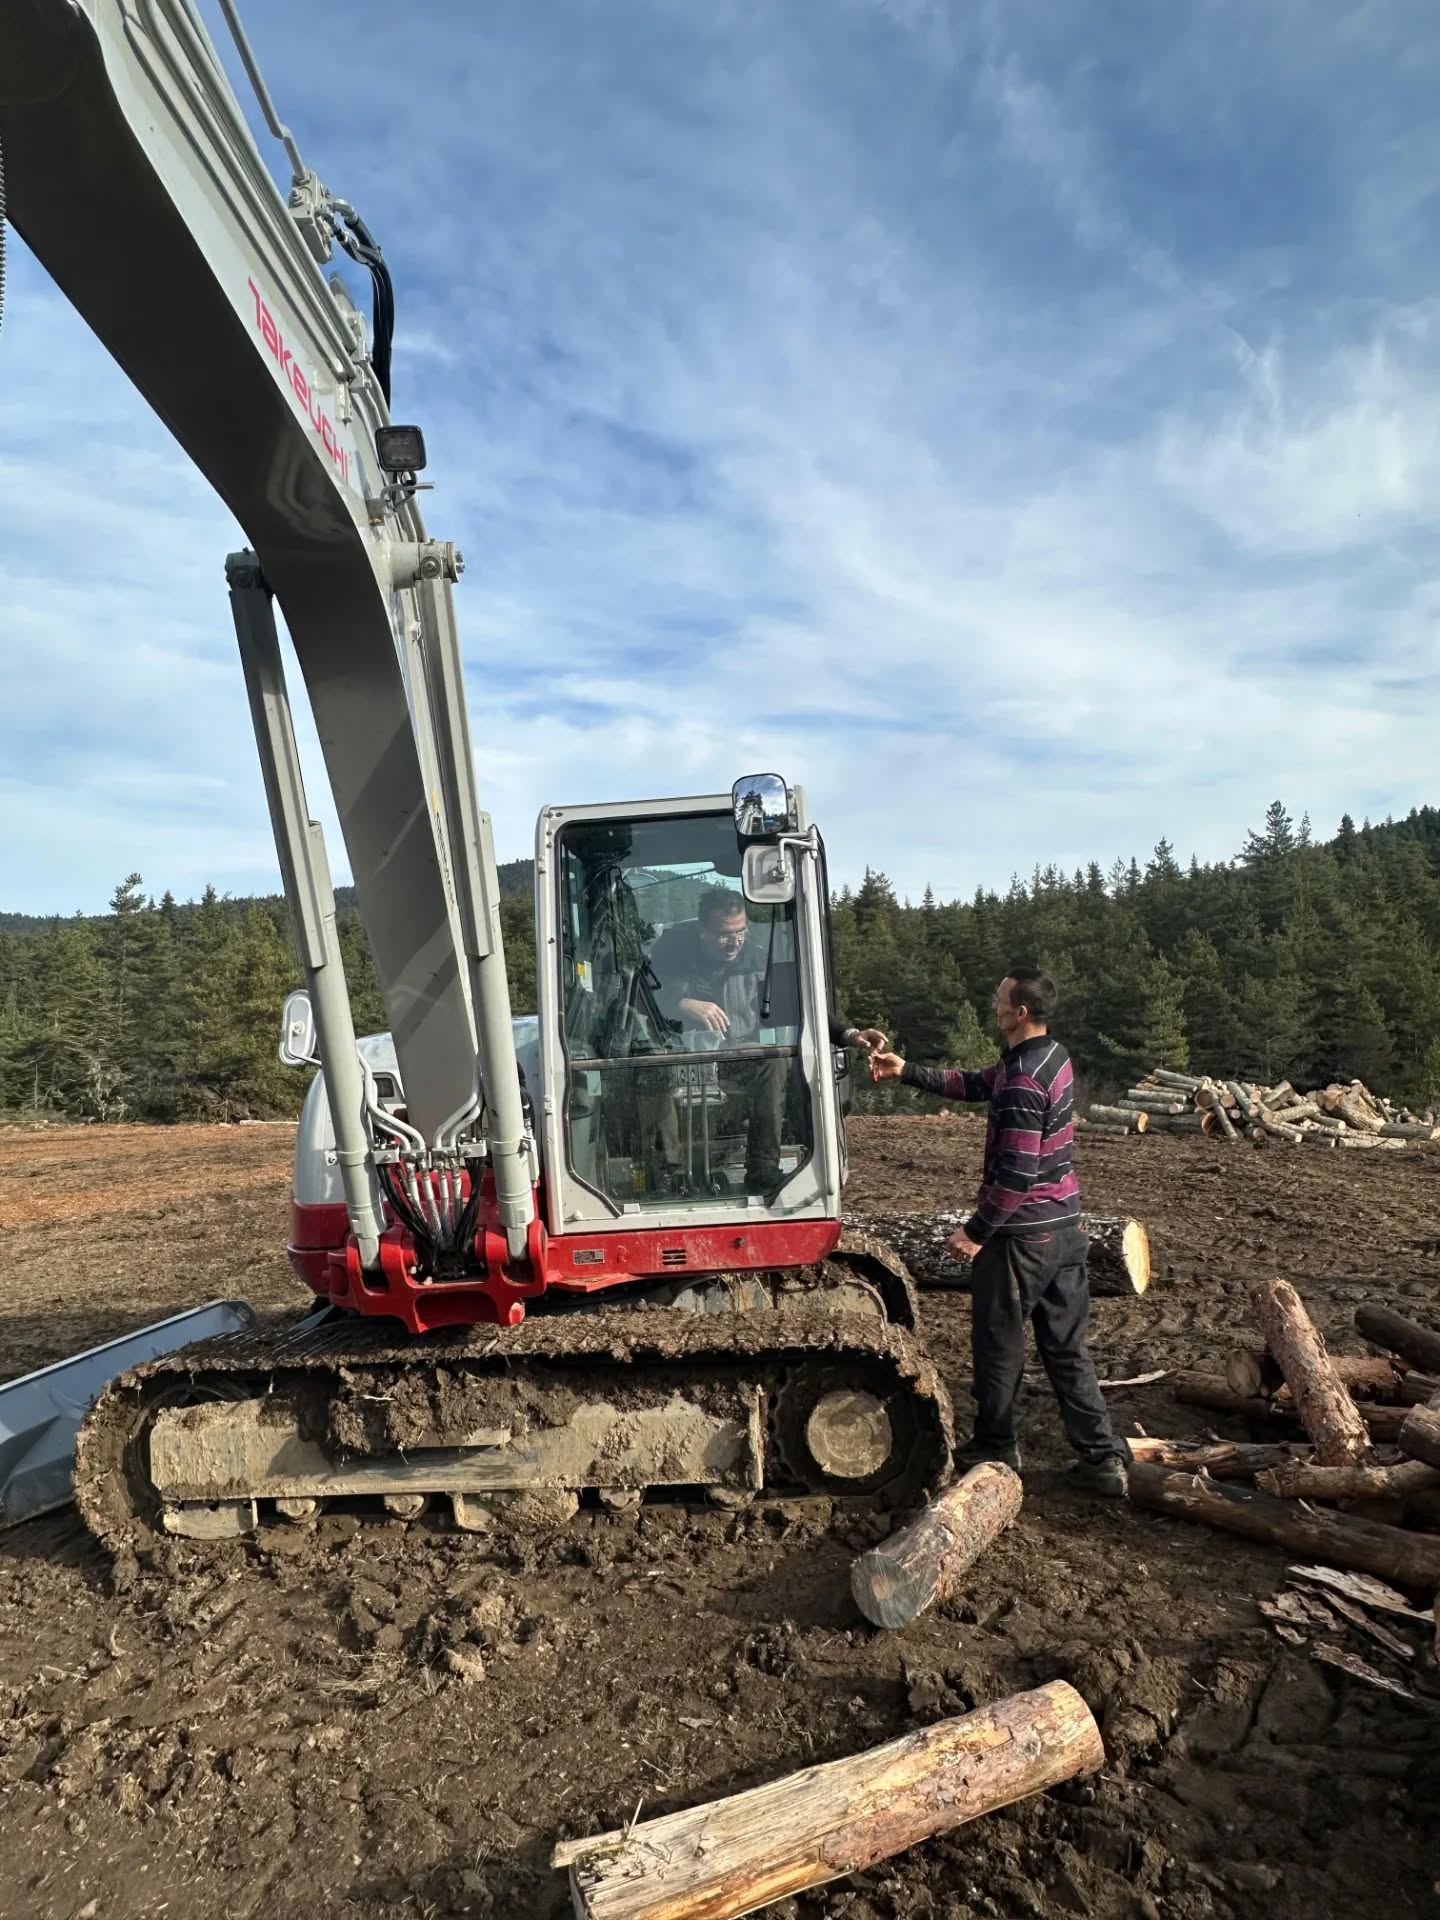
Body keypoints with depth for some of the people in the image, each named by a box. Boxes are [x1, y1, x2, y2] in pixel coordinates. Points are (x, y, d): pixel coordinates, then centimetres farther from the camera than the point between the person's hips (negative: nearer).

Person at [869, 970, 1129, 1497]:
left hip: (1021, 1234, -9)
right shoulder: (1053, 1055, 5)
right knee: (1068, 1347, 15)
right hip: (1063, 1225, 9)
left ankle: (995, 1451, 25)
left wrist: (976, 1231, -16)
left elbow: (1017, 1173, -25)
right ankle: (1102, 1457, 18)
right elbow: (976, 1083, 15)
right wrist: (906, 1071, 12)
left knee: (999, 1348, 10)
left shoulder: (1022, 1082, -24)